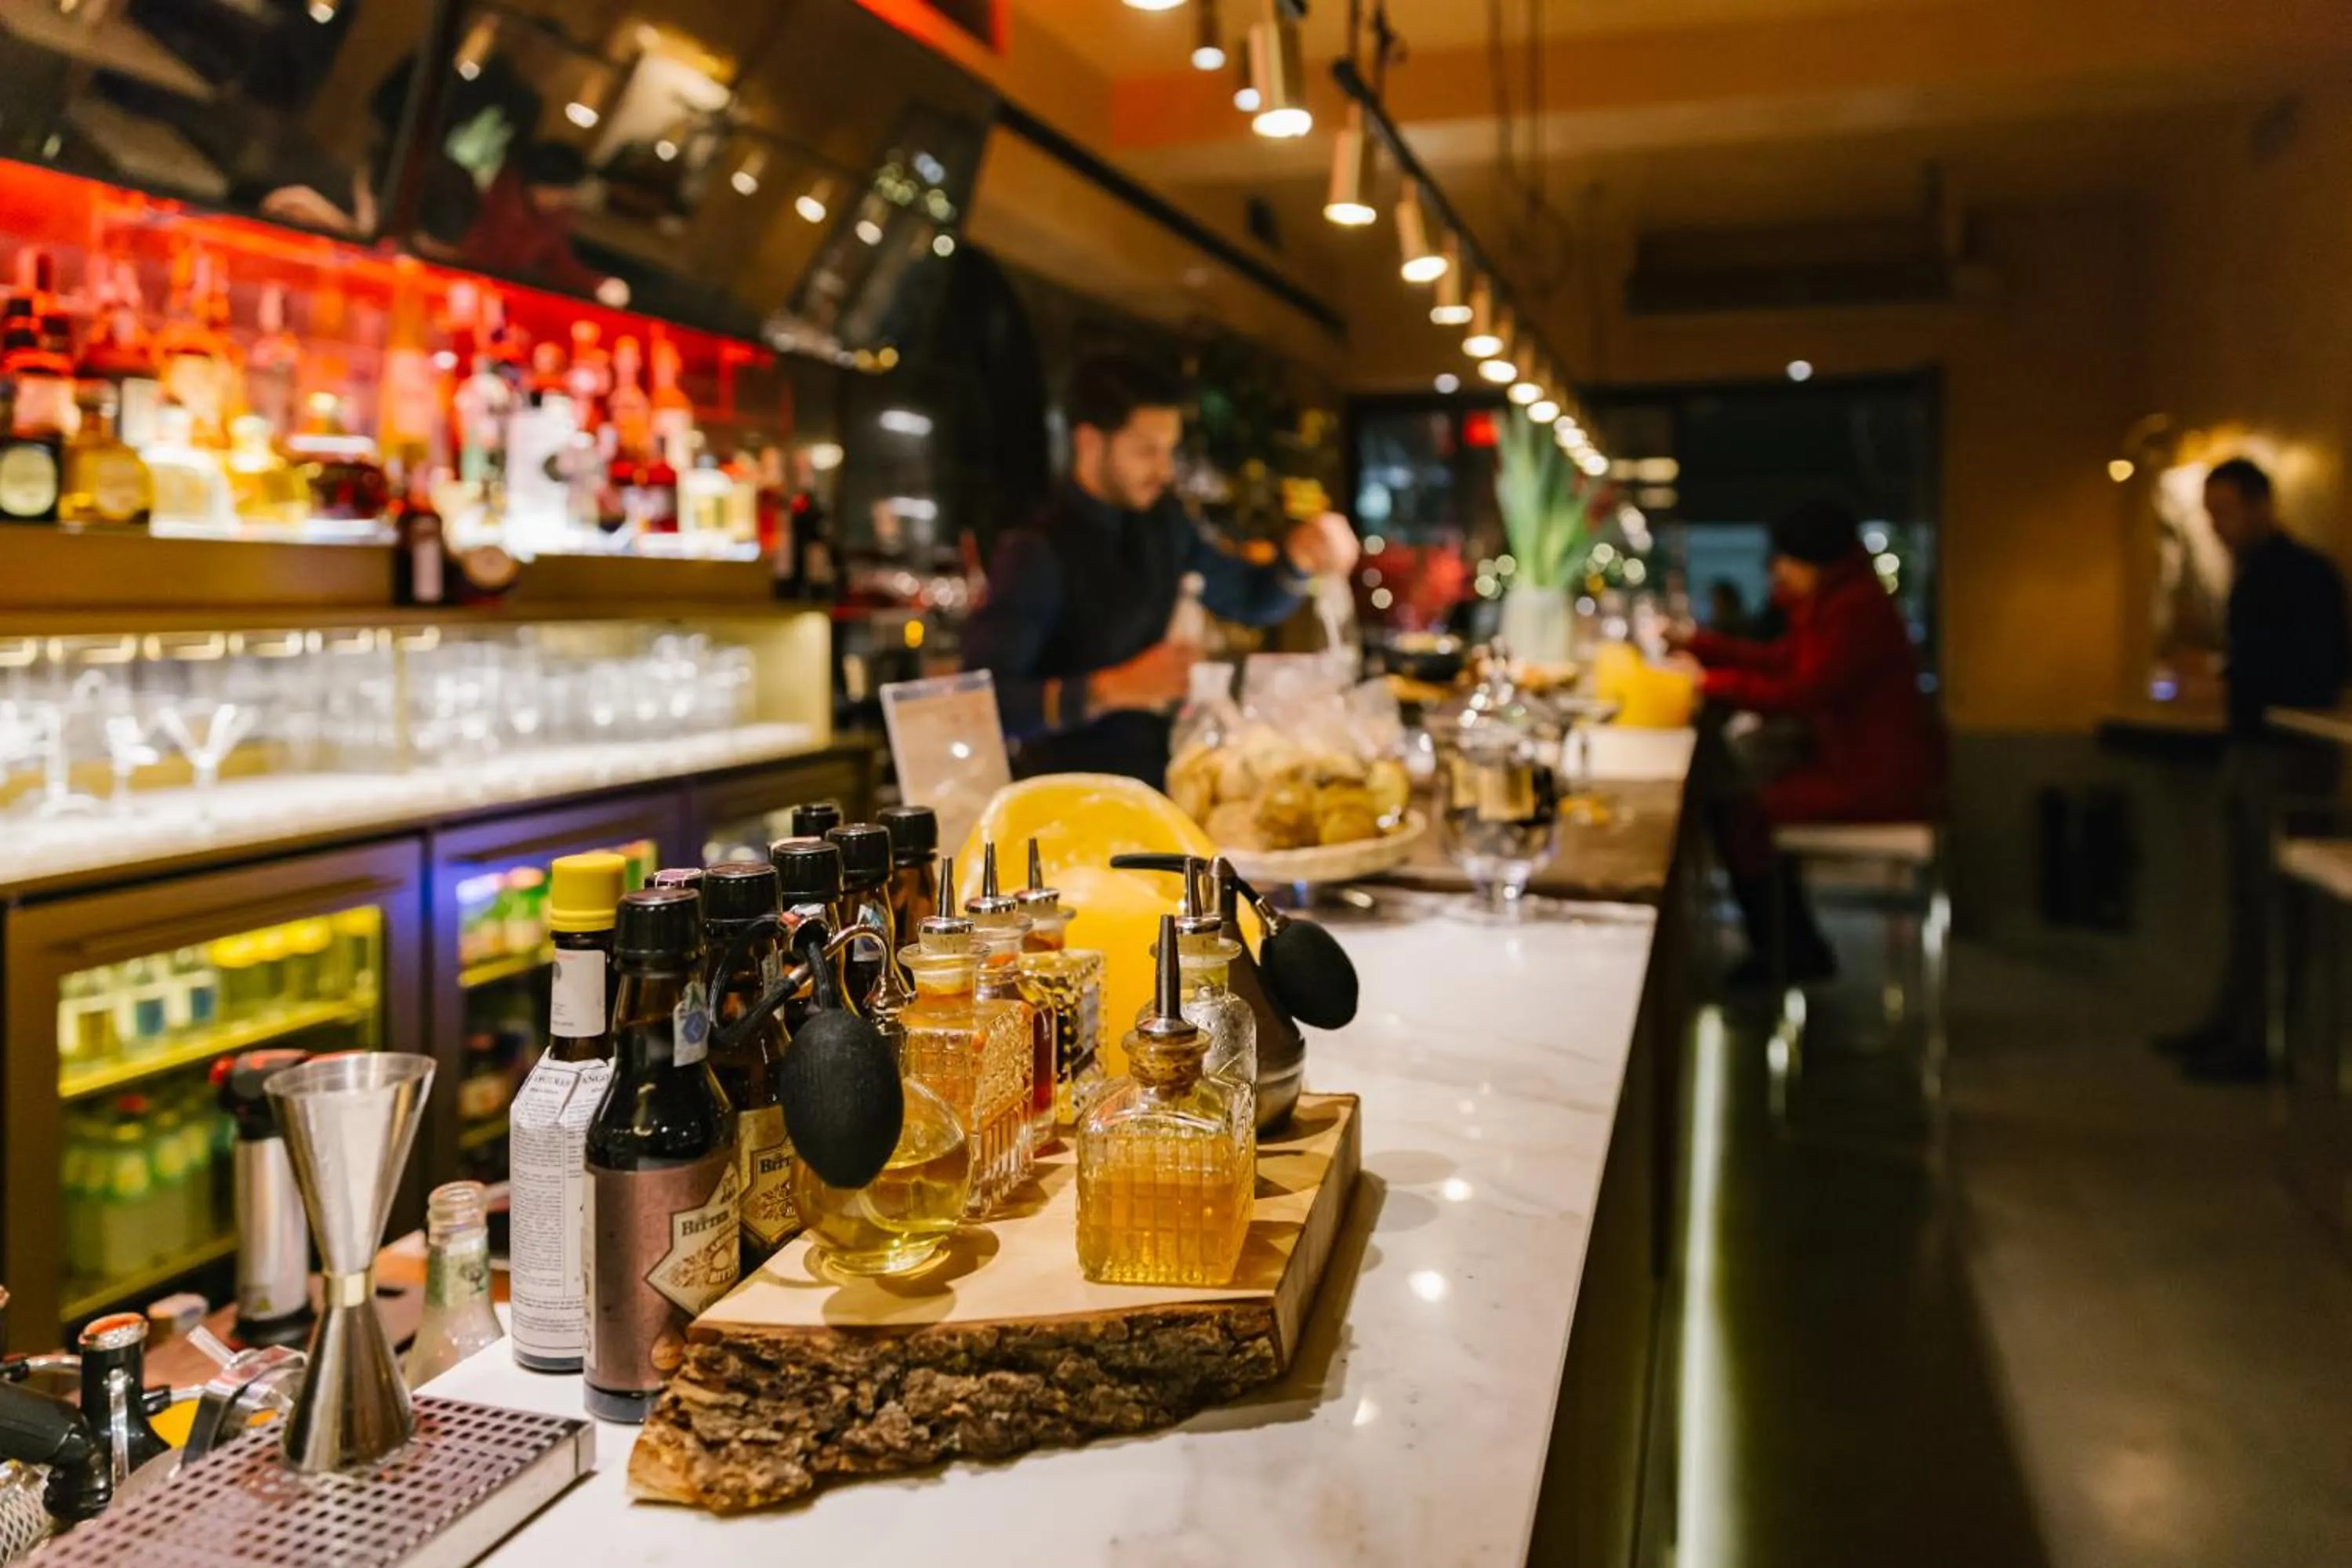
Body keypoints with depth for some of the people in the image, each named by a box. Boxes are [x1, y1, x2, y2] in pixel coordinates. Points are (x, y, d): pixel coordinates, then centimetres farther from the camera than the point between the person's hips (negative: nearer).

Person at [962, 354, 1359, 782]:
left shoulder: (1161, 523, 6)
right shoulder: (1037, 552, -15)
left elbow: (1252, 600, 18)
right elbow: (983, 705, -25)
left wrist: (1302, 557, -1)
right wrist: (1114, 689, -29)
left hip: (1156, 783, 7)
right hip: (1074, 800, -6)